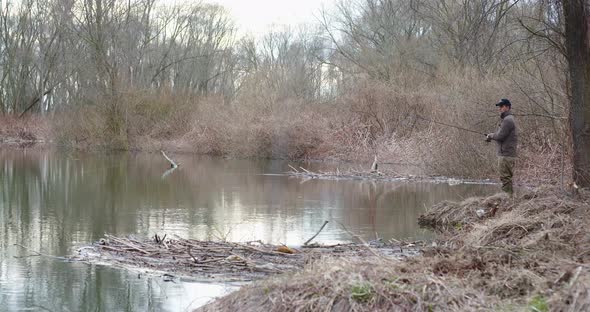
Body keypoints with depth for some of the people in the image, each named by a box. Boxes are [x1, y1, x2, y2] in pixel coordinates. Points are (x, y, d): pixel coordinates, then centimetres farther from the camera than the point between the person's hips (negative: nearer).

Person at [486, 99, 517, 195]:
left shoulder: (508, 120, -14)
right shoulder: (508, 119, 19)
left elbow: (500, 136, -19)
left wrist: (491, 135, -1)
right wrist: (491, 137, 9)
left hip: (506, 155, -11)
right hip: (506, 154, 11)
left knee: (505, 178, -10)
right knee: (507, 178, 14)